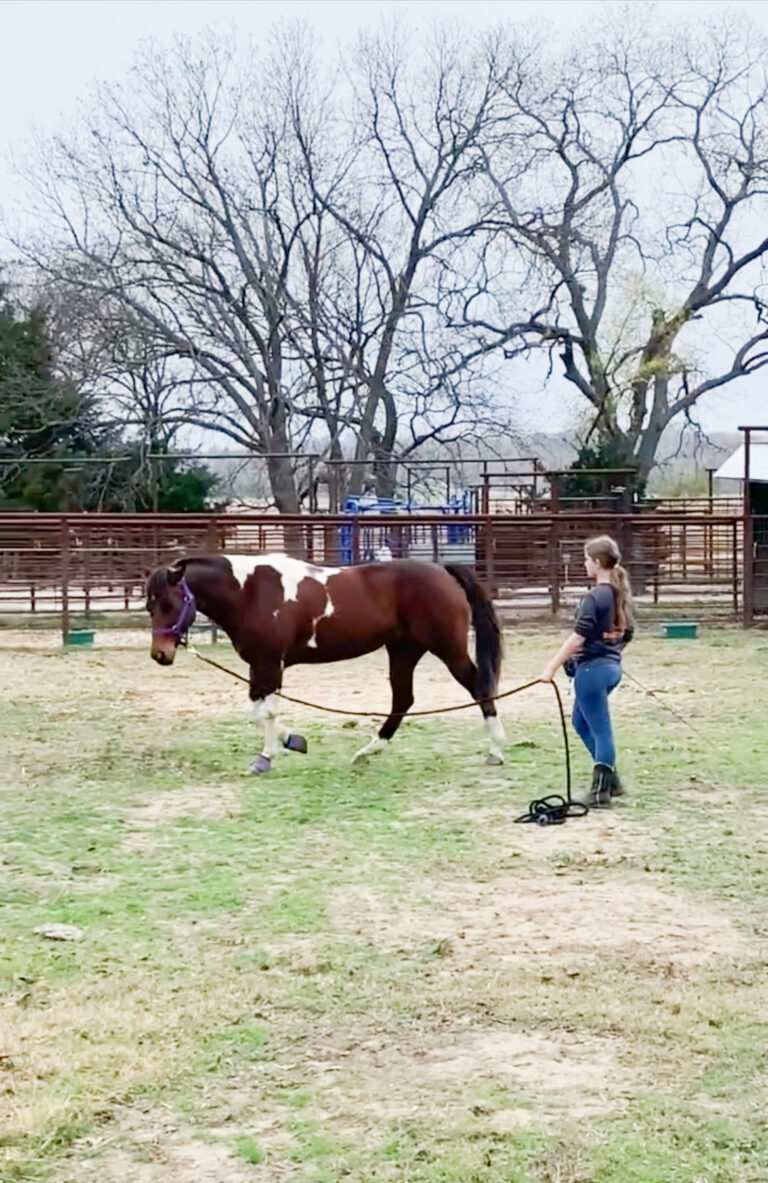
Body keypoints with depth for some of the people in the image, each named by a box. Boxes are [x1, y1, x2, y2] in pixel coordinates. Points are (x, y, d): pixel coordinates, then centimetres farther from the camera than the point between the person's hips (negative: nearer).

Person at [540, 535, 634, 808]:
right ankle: (610, 779, 25)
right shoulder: (621, 594, 8)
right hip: (612, 665, 9)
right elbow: (627, 633, 15)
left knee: (600, 730, -1)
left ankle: (601, 792, 6)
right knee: (582, 722, 23)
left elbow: (577, 638, -22)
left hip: (592, 668, -9)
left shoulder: (594, 597, -18)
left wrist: (551, 667, -19)